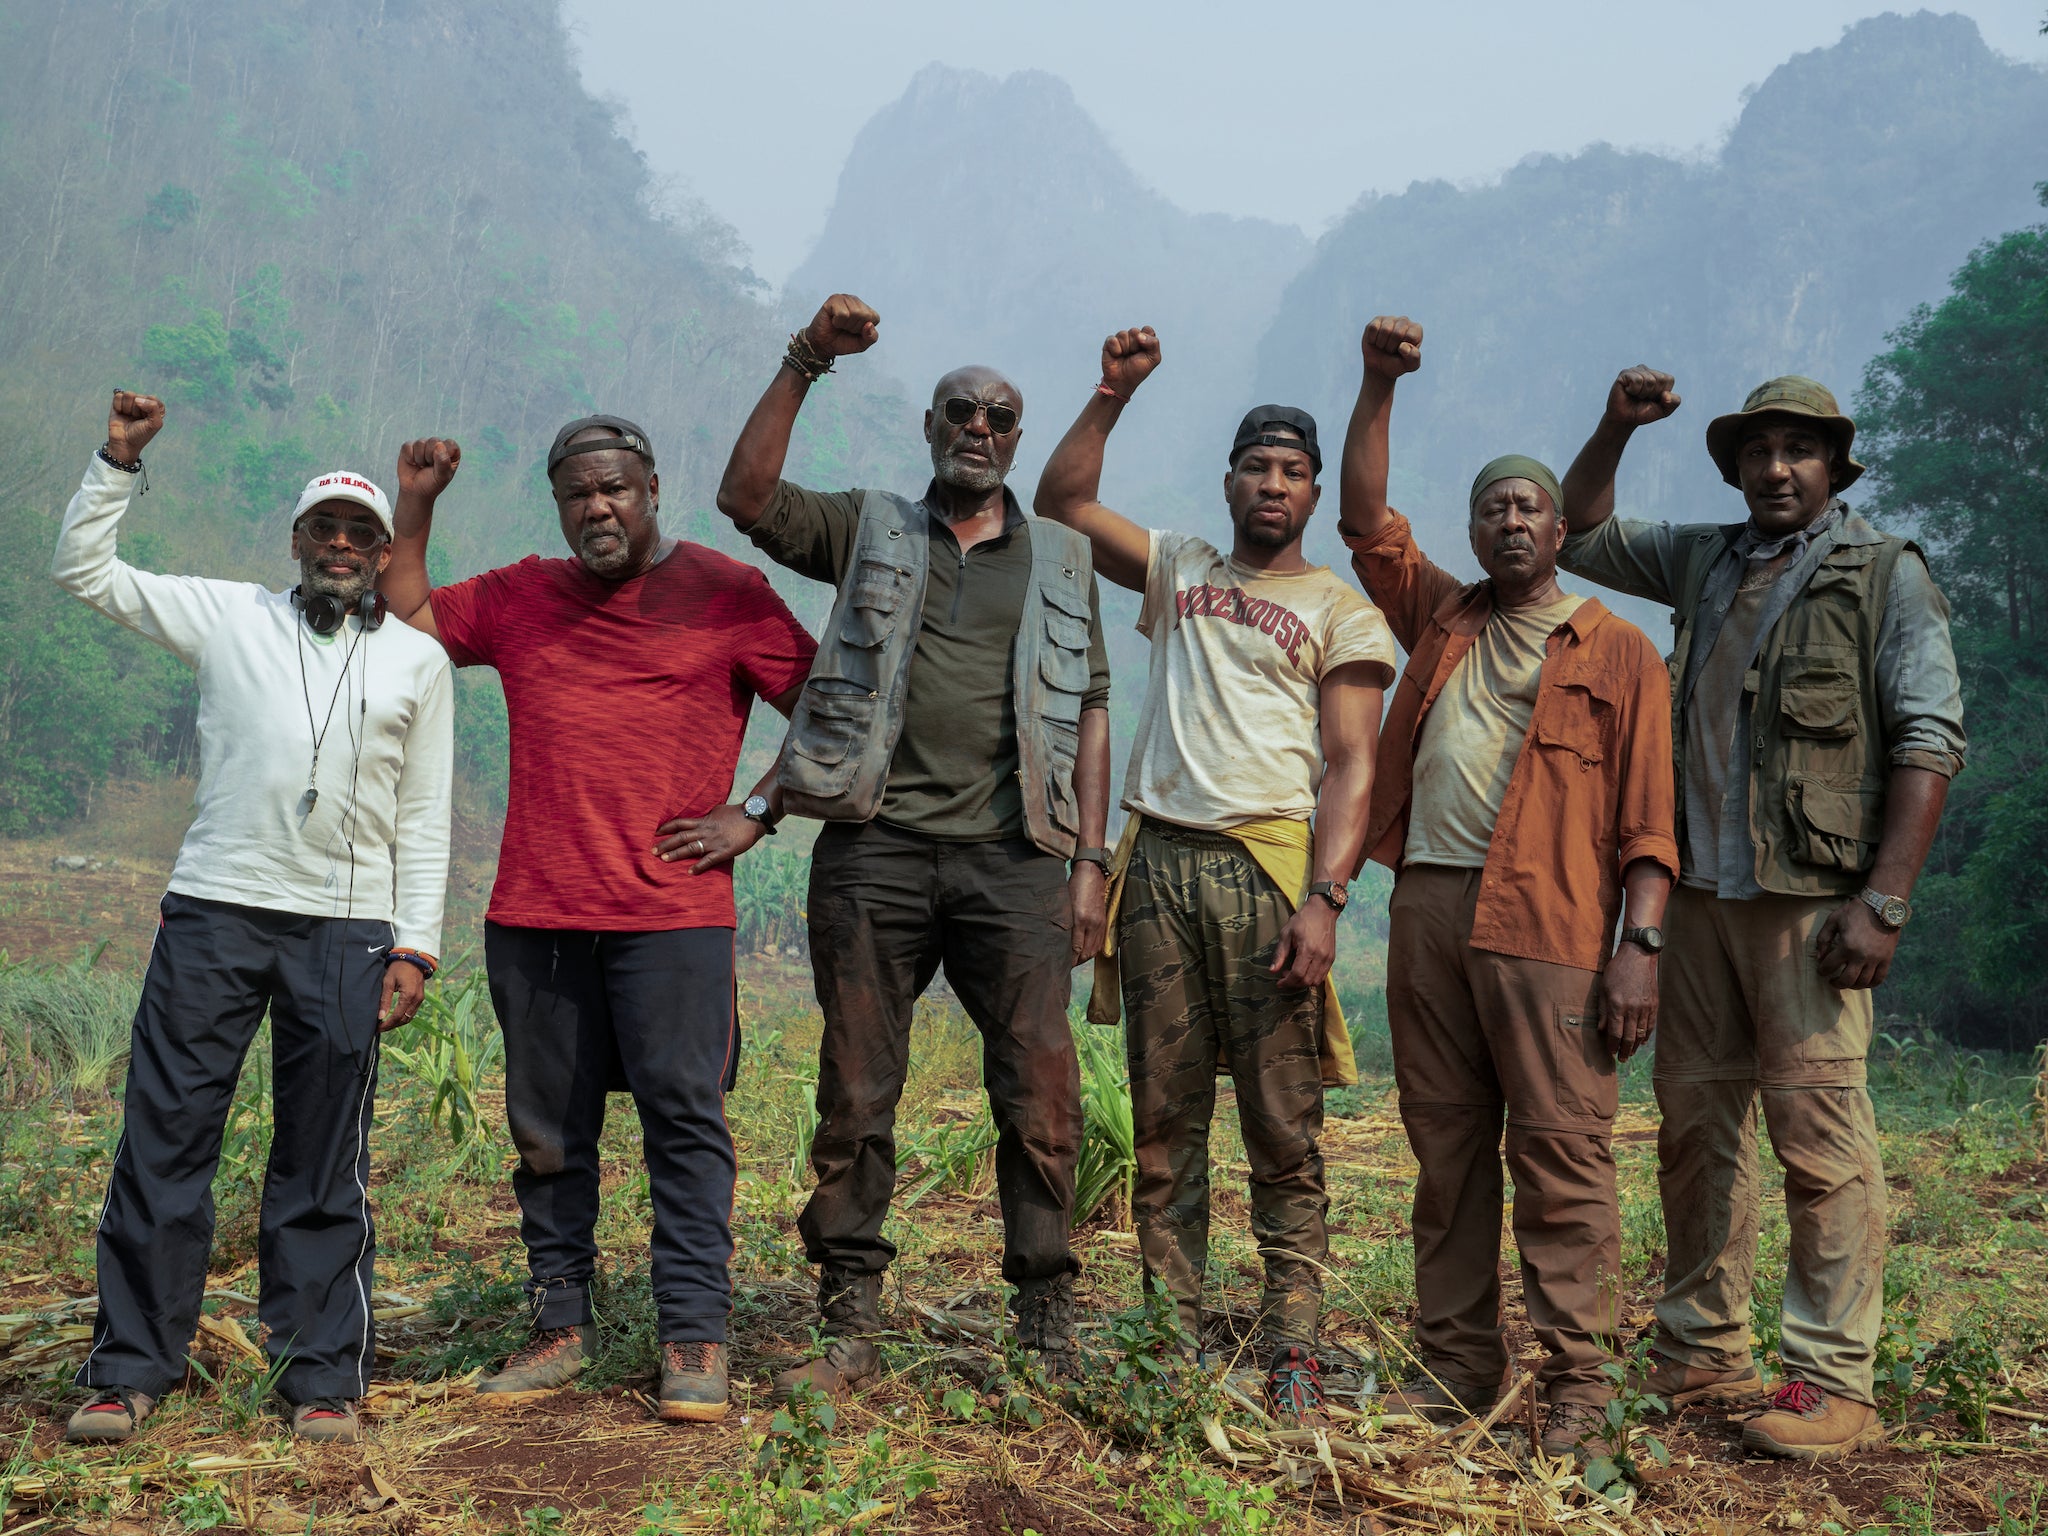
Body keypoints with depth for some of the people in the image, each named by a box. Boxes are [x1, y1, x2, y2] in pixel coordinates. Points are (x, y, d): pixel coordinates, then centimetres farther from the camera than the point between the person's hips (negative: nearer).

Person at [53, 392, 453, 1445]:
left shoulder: (417, 661, 12)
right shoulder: (228, 616, 12)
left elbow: (425, 819, 11)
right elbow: (82, 569, 13)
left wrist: (414, 946, 3)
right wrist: (119, 459, 4)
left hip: (346, 931, 0)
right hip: (213, 913, 0)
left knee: (324, 1169, 3)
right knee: (163, 1140, 1)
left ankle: (323, 1378, 12)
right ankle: (129, 1370, 13)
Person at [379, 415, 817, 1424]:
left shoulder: (725, 593, 3)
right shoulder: (517, 599, 15)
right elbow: (402, 622, 21)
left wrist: (754, 816, -3)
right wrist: (415, 506, 12)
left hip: (672, 915, -4)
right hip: (534, 915, 4)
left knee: (684, 1121, -4)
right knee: (547, 1131, 9)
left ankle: (694, 1339, 2)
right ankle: (561, 1323, 21)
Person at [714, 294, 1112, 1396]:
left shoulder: (1062, 561, 17)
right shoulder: (868, 530, 15)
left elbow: (1090, 716, 13)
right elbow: (745, 498, -1)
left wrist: (1088, 861, 4)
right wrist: (803, 365, -8)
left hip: (1012, 859, 0)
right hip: (875, 849, 0)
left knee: (1042, 1098, -4)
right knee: (855, 1097, 3)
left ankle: (1048, 1336, 8)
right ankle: (850, 1335, 12)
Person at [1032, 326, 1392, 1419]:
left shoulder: (1341, 612, 8)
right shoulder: (1178, 571, 20)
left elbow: (1352, 768, -2)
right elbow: (1061, 503, 18)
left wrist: (1324, 899, -14)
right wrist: (1112, 395, 8)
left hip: (1268, 867, -3)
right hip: (1160, 863, 3)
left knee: (1283, 1131, -4)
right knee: (1164, 1121, 4)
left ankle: (1292, 1348, 1)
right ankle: (1174, 1338, 10)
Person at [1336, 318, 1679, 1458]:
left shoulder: (1619, 651, 7)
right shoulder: (1444, 619, 20)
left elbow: (1649, 815, 1)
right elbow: (1367, 518, 17)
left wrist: (1640, 943, -9)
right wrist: (1380, 387, 8)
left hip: (1549, 926, -4)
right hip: (1429, 906, 5)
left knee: (1563, 1153, -5)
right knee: (1448, 1150, 8)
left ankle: (1577, 1382, 2)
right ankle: (1459, 1364, 16)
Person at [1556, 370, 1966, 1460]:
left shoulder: (1886, 573, 1)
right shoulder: (1706, 562, 16)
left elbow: (1931, 738, -6)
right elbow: (1582, 535, 28)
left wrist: (1884, 900, -14)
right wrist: (1615, 428, 12)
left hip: (1811, 897, -5)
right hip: (1701, 889, 6)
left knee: (1819, 1131, -8)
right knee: (1696, 1124, 8)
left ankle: (1832, 1381, 0)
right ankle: (1701, 1355, 19)